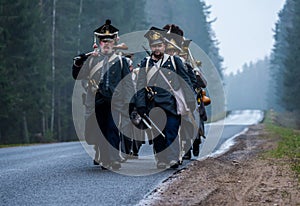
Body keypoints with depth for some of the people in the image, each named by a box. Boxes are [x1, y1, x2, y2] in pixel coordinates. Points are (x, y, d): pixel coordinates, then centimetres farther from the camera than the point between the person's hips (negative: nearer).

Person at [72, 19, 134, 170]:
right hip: (96, 101, 2)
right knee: (100, 131, 4)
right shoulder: (91, 59, 10)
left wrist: (126, 101, 2)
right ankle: (105, 160, 14)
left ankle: (115, 160, -13)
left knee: (112, 130, -14)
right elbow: (77, 77, 9)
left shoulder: (120, 60, 9)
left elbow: (128, 83, 10)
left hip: (114, 101, -2)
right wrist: (77, 64, -9)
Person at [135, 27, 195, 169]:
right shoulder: (145, 64, 10)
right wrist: (141, 106, -1)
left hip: (171, 104, -1)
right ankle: (161, 160, 10)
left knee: (172, 132, -10)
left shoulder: (174, 61, 8)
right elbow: (140, 86, 7)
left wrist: (190, 100, 2)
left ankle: (173, 159, -11)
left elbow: (185, 81, 10)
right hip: (154, 106, 2)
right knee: (157, 134, 3)